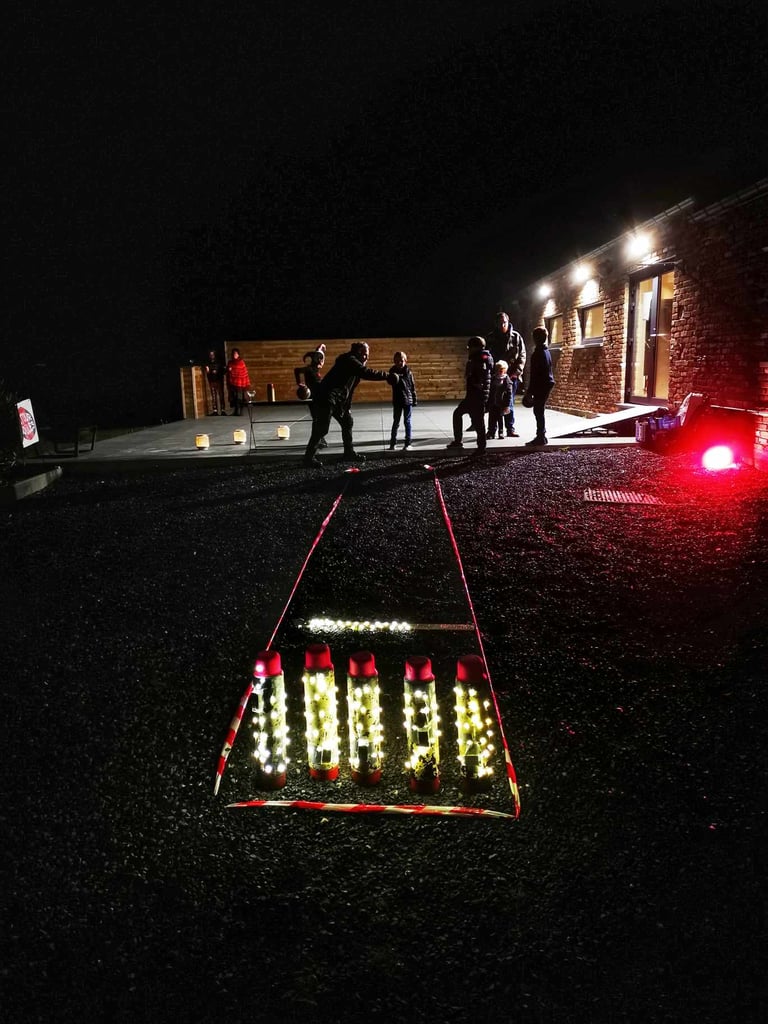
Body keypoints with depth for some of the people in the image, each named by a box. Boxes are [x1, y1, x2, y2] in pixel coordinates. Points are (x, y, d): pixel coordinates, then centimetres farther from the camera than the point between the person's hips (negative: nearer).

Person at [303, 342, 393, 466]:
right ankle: (309, 457, -3)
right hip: (326, 398, -10)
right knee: (322, 428, -9)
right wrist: (386, 375, -24)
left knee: (348, 422, 15)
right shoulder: (350, 360, -14)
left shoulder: (354, 363, 16)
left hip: (339, 400, 10)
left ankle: (349, 452, 25)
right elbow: (367, 373, -26)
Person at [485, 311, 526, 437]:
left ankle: (510, 428, 12)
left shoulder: (516, 336, 3)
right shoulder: (491, 338, 2)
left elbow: (522, 355, 3)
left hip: (512, 375, 0)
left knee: (509, 402, 6)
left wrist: (517, 372, -7)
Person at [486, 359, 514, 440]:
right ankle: (491, 432, 13)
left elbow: (509, 393, -9)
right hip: (492, 404, 4)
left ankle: (501, 432, 18)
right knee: (492, 419, 5)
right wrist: (488, 403, 11)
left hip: (501, 405, -4)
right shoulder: (493, 379, 7)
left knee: (500, 419, 6)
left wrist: (507, 405, -13)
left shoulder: (506, 380, -7)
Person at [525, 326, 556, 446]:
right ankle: (541, 435, 20)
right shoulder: (547, 352, 12)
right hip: (548, 384, 9)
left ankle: (541, 437, -3)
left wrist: (530, 391, -14)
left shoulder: (537, 354, -16)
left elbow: (534, 374, -18)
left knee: (538, 410, -4)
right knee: (539, 410, 15)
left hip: (540, 386, -9)